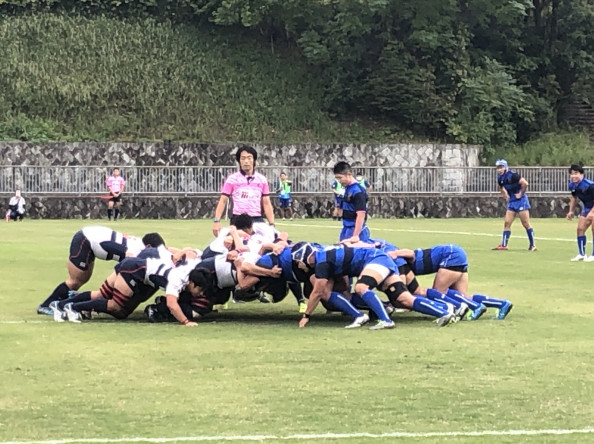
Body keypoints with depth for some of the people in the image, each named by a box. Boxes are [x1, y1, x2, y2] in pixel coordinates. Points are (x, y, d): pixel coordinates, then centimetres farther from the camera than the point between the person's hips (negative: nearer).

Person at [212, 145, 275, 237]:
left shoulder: (262, 180, 9)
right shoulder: (232, 179, 3)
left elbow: (266, 203, 10)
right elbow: (223, 201, 1)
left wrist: (272, 224, 2)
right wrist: (216, 221, -10)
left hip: (257, 220, 2)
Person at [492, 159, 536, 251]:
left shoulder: (512, 175, -18)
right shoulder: (500, 178, 6)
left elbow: (525, 183, -24)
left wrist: (521, 194, -15)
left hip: (521, 201, -8)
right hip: (511, 202, 8)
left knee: (526, 224, -4)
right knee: (507, 223, 3)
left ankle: (532, 245, 3)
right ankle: (503, 245, 7)